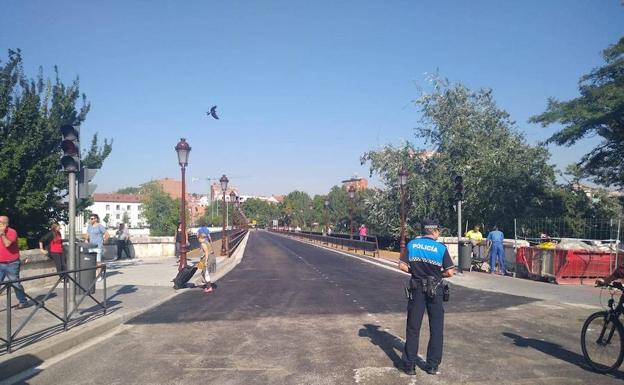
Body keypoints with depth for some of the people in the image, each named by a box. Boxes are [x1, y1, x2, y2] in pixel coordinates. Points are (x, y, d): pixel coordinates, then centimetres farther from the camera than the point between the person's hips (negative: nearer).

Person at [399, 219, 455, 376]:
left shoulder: (412, 244, -4)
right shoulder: (441, 248, -10)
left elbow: (402, 266, -7)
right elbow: (450, 272, -10)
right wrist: (437, 274, 8)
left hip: (416, 289, 2)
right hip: (435, 290, -2)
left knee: (413, 328, 10)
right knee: (436, 329, 13)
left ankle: (410, 366, 14)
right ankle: (432, 366, 18)